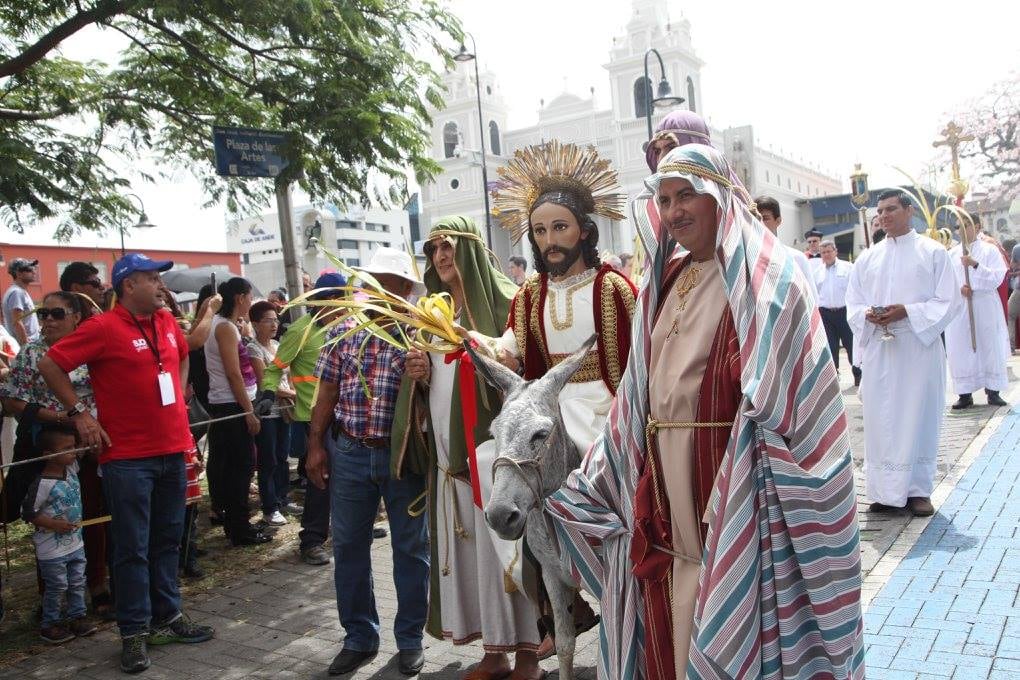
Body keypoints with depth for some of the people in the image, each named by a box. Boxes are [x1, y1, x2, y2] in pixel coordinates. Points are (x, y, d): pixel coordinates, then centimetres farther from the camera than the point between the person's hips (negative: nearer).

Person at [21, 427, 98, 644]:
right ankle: (50, 625, 20)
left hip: (75, 543, 7)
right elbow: (28, 513, -17)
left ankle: (77, 617, 27)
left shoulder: (71, 469, -2)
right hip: (52, 550, -7)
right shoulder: (43, 483, -22)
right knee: (57, 587, 5)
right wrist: (56, 525, -21)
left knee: (77, 583, 15)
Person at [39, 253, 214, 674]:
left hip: (172, 449, 6)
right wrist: (80, 413, -10)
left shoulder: (166, 321, 8)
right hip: (128, 456, -6)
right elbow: (50, 365, -9)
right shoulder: (103, 328, -12)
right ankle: (135, 631, 13)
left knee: (167, 540, 15)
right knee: (132, 548, 1)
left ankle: (168, 615, 28)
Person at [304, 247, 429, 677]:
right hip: (348, 452, 3)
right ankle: (359, 637, 26)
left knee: (410, 546, 8)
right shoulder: (343, 331, 6)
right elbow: (327, 392, 8)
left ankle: (410, 639, 24)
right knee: (348, 546, 10)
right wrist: (316, 445, 4)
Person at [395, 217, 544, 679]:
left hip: (492, 443, -6)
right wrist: (418, 375, 1)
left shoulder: (501, 300, -1)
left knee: (504, 545, -5)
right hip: (448, 448, 6)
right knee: (469, 547, 6)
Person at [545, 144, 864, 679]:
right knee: (673, 626, 15)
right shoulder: (668, 280, 12)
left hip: (731, 480, -6)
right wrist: (597, 475, 17)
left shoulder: (762, 278, -8)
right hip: (665, 478, 6)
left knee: (734, 621, 4)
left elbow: (785, 396, -14)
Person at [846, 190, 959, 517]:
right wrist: (868, 315, -12)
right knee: (880, 420, 3)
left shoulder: (934, 252, 3)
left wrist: (907, 312, -17)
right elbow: (853, 305, 11)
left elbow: (947, 302, -3)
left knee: (919, 417, 2)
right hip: (878, 350, 3)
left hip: (919, 348, -3)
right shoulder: (867, 258, 13)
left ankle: (918, 490, 13)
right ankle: (885, 491, 11)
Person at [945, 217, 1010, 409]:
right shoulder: (952, 254, 10)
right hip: (959, 310, 2)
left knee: (990, 348, 3)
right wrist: (958, 288, -11)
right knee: (961, 351, 0)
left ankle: (993, 391, 13)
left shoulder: (989, 250, 2)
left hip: (985, 309, -2)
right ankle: (965, 393, 6)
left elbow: (997, 278, -7)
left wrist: (975, 265, -19)